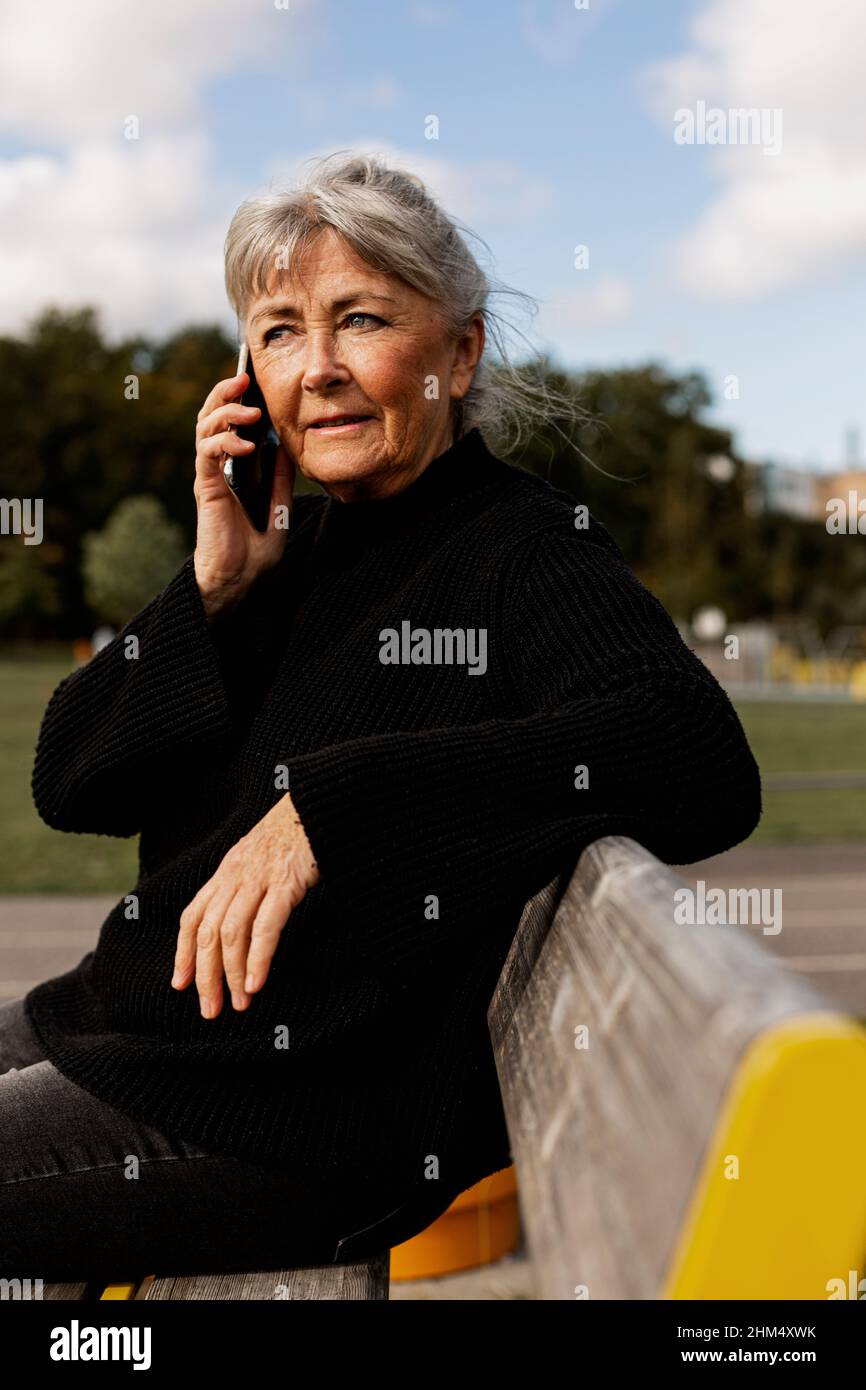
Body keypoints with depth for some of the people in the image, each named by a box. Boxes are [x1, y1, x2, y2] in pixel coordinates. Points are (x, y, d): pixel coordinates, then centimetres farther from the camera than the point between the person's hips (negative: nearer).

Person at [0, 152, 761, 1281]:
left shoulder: (527, 544, -12)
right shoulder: (292, 538, 9)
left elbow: (704, 763, -32)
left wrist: (331, 803, -35)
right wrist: (215, 585, -9)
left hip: (306, 1113, -7)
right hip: (137, 1011, 7)